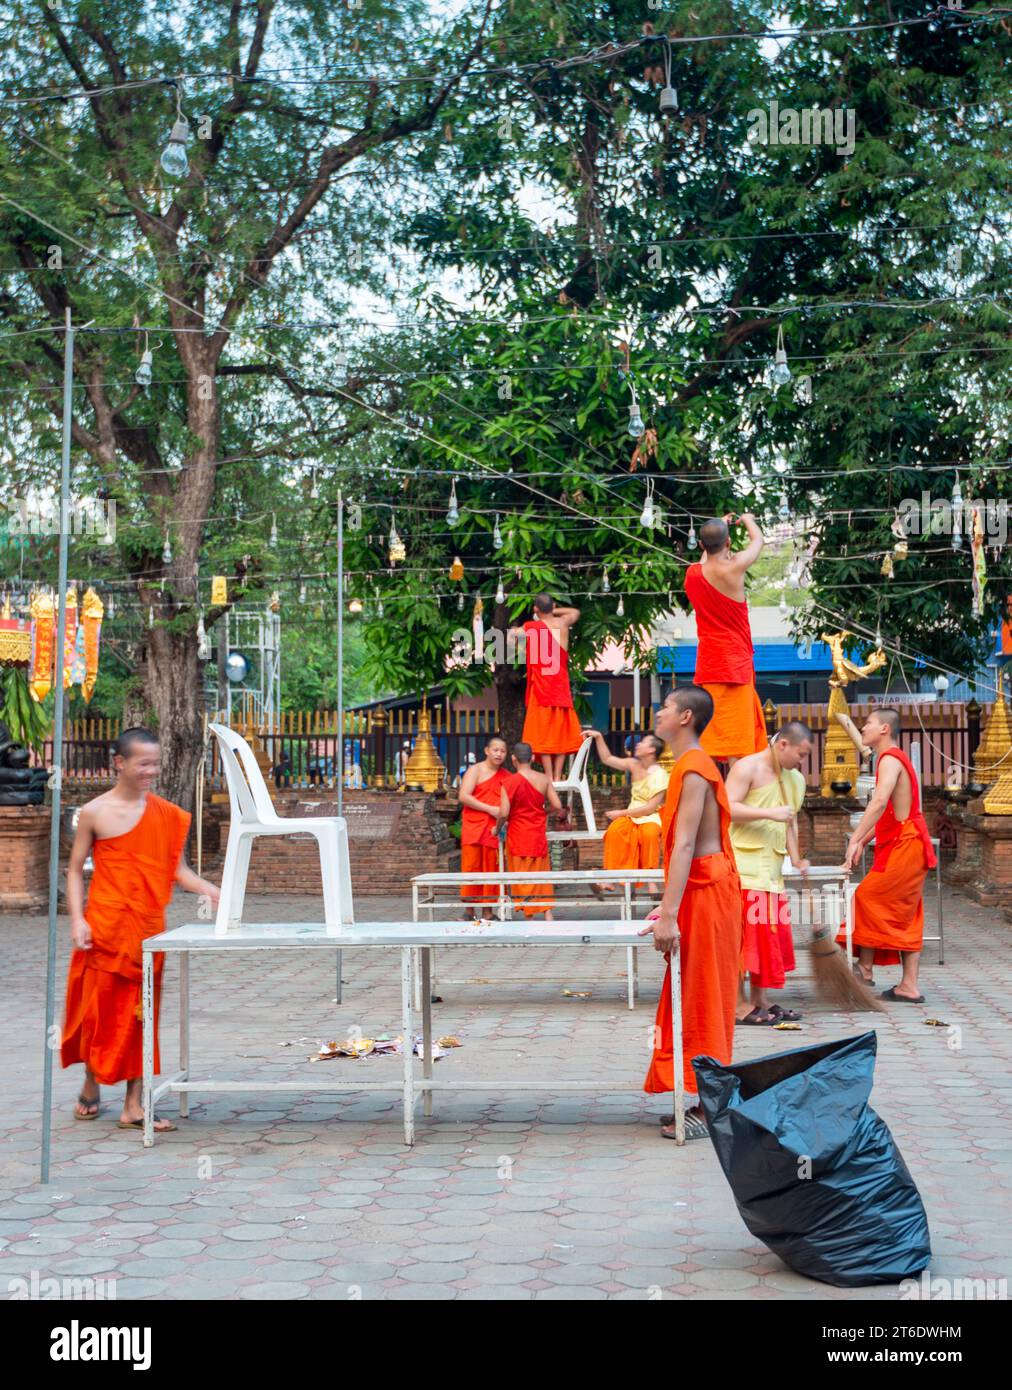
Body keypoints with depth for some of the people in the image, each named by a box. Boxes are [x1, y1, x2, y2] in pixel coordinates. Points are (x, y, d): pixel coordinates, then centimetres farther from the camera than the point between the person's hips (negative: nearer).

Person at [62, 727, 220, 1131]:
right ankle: (90, 1088, 27)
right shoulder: (94, 812, -2)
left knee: (140, 1011, 3)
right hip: (104, 926, -2)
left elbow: (177, 869, 6)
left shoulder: (166, 814, 5)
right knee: (101, 1005, 4)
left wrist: (210, 890, -10)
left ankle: (133, 1105, 7)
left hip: (148, 927, 2)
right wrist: (77, 919, -8)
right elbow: (75, 870, 2)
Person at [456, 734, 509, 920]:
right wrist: (490, 809, -14)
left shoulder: (506, 776, 15)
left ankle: (487, 912, 8)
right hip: (474, 827, -3)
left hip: (495, 829, 3)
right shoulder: (475, 770, 2)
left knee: (492, 869, 2)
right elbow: (463, 796, -10)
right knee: (471, 867, -5)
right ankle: (470, 910, 3)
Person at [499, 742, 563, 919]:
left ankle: (529, 918, 6)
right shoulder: (543, 779, -2)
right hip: (539, 837, 4)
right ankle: (548, 915, 8)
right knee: (541, 877, 14)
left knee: (523, 878, 5)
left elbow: (503, 813, -18)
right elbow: (557, 807, -2)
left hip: (518, 837, -3)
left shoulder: (510, 782, -13)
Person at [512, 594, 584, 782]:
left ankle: (549, 777, -9)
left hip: (541, 687, -3)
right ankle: (557, 776, 4)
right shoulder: (563, 623, 4)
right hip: (561, 687, 3)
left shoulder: (531, 627, -5)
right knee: (560, 732, 7)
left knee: (542, 733, -3)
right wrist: (554, 611, 20)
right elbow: (576, 612, 25)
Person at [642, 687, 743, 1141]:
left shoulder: (694, 768, -16)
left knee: (702, 1005, -4)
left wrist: (669, 915, -28)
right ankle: (703, 1102, 20)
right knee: (696, 1003, 13)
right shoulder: (691, 765, 15)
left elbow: (684, 846, -24)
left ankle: (708, 1110, 2)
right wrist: (669, 904, 21)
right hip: (700, 893, 10)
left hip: (706, 894, -10)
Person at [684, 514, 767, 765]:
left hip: (707, 666, 6)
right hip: (735, 664, -6)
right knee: (736, 743, -7)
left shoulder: (692, 573, 1)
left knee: (709, 736, 7)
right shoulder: (734, 567, -14)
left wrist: (717, 527, 40)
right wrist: (747, 519, 26)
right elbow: (757, 541, 6)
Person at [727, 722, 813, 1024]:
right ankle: (740, 1005, -5)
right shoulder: (747, 768, -8)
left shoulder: (796, 779, 17)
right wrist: (769, 813, -23)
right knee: (745, 934, -9)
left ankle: (760, 1000, 16)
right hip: (743, 865, -8)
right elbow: (727, 808, -16)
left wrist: (796, 859, 7)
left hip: (772, 869, 8)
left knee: (772, 934, 8)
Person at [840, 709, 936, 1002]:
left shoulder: (890, 759, -14)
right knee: (905, 917, 9)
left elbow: (879, 803, -30)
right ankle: (909, 986, 11)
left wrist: (855, 840, -35)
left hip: (903, 846, -10)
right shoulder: (894, 758, 18)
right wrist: (863, 842, 13)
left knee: (867, 898, -4)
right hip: (906, 845, 10)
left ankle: (864, 968, 3)